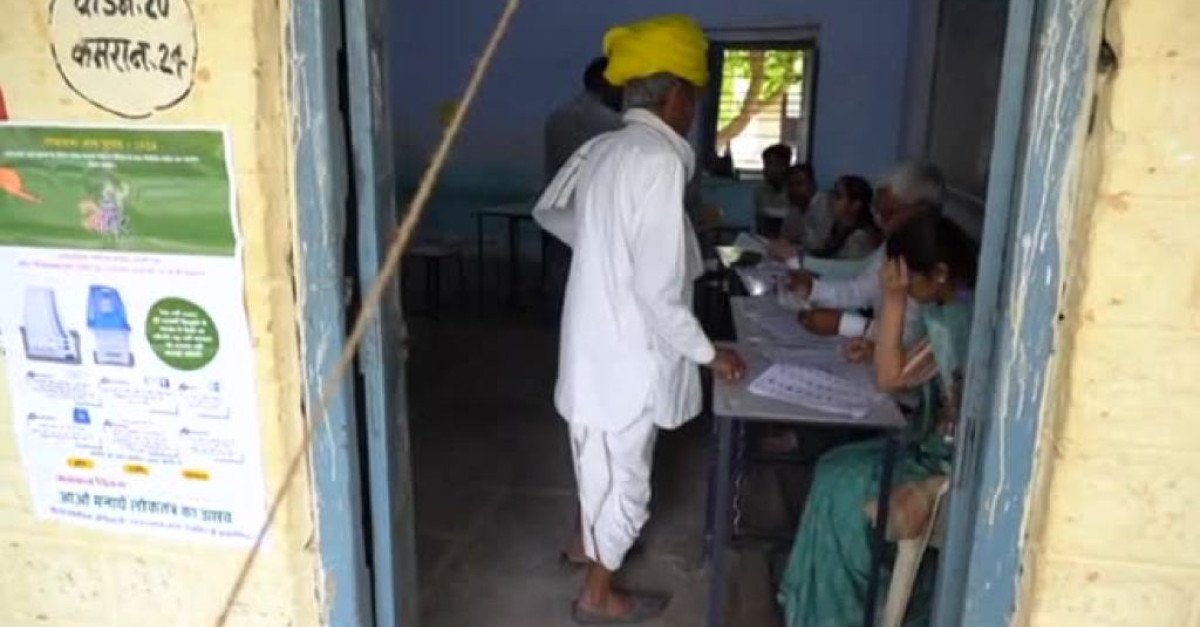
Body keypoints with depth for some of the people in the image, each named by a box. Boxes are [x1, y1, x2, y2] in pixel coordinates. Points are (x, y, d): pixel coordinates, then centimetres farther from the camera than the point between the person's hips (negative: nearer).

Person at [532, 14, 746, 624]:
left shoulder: (600, 150, 3)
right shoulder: (658, 160, -23)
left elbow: (549, 211, 20)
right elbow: (659, 289, -26)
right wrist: (708, 353, -13)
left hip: (595, 340, 9)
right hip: (627, 352, -9)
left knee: (598, 458, 28)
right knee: (623, 477, 11)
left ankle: (586, 540, 50)